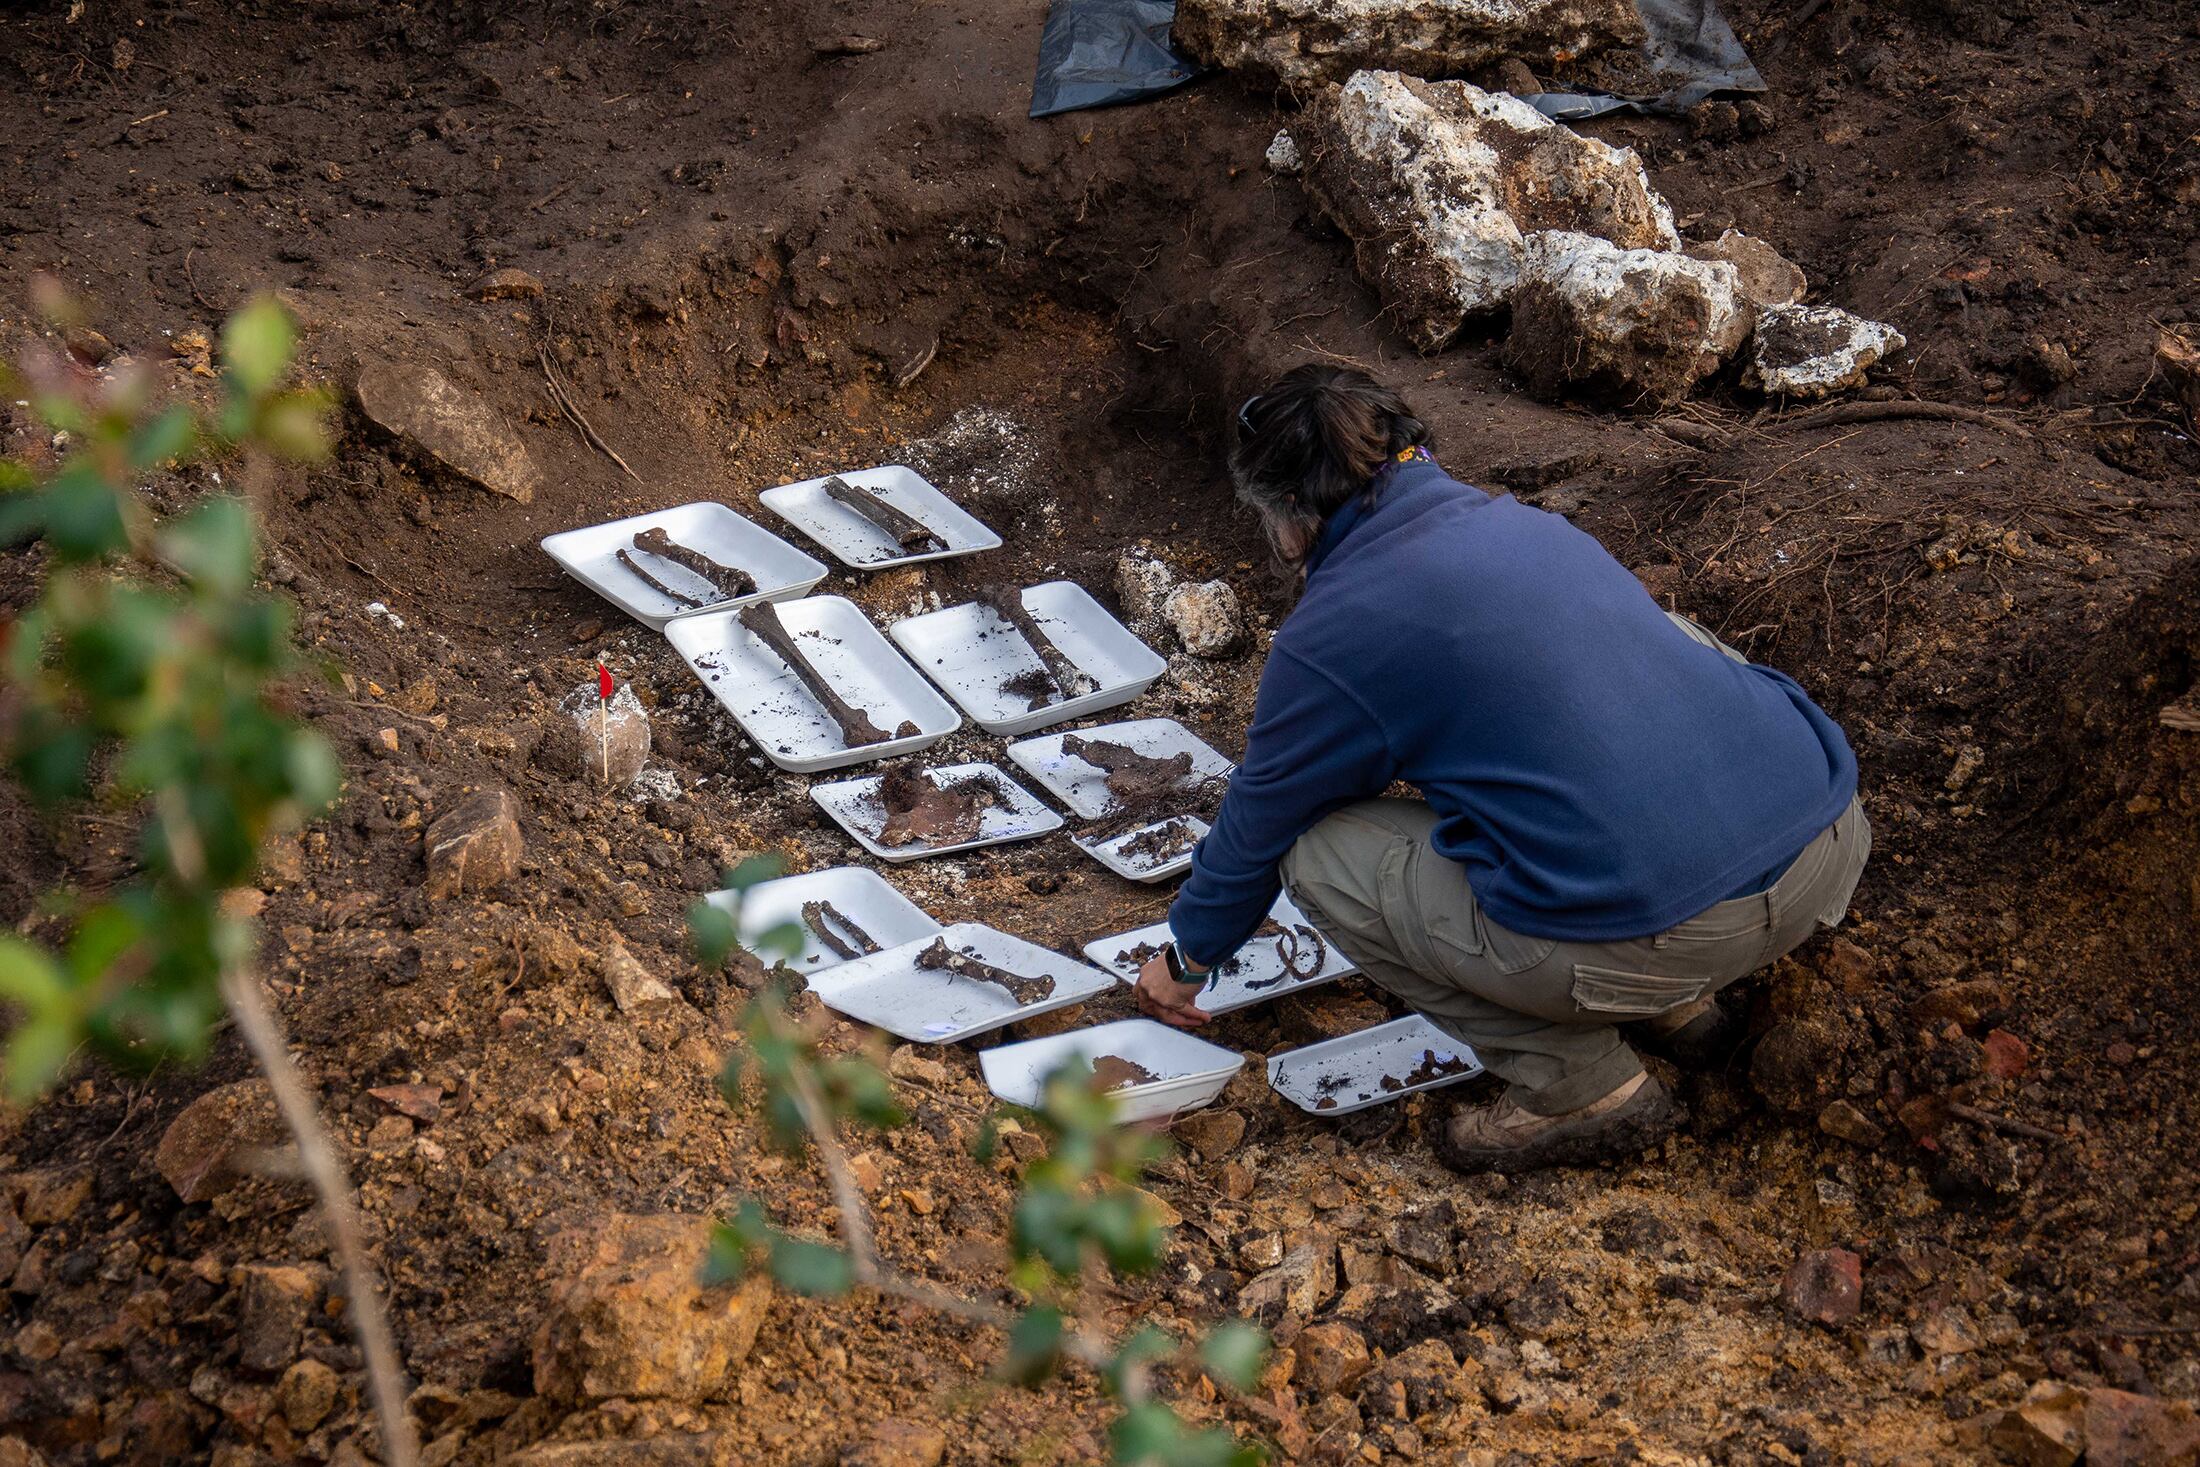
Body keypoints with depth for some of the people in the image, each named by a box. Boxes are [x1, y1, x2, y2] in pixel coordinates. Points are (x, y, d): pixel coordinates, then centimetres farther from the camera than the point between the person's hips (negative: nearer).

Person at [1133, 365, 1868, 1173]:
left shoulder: (1328, 636, -1)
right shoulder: (1522, 522, 20)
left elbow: (1256, 826, 14)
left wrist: (1187, 959, 34)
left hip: (1666, 930, -8)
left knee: (1318, 854, 8)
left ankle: (1581, 1089, 9)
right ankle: (1675, 1001, 30)